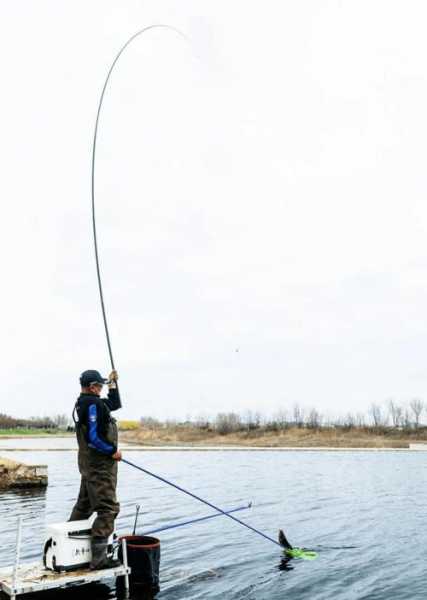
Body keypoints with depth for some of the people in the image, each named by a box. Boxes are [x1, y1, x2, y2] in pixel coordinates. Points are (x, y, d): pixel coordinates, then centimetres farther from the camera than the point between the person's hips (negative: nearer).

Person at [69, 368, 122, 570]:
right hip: (100, 464, -11)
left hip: (89, 463, 11)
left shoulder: (84, 402, 13)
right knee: (108, 508, -7)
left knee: (84, 504, 22)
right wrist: (112, 451, -17)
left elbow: (115, 404, 24)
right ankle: (99, 557, -6)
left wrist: (113, 384, 18)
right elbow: (93, 437, -26)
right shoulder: (93, 404, -19)